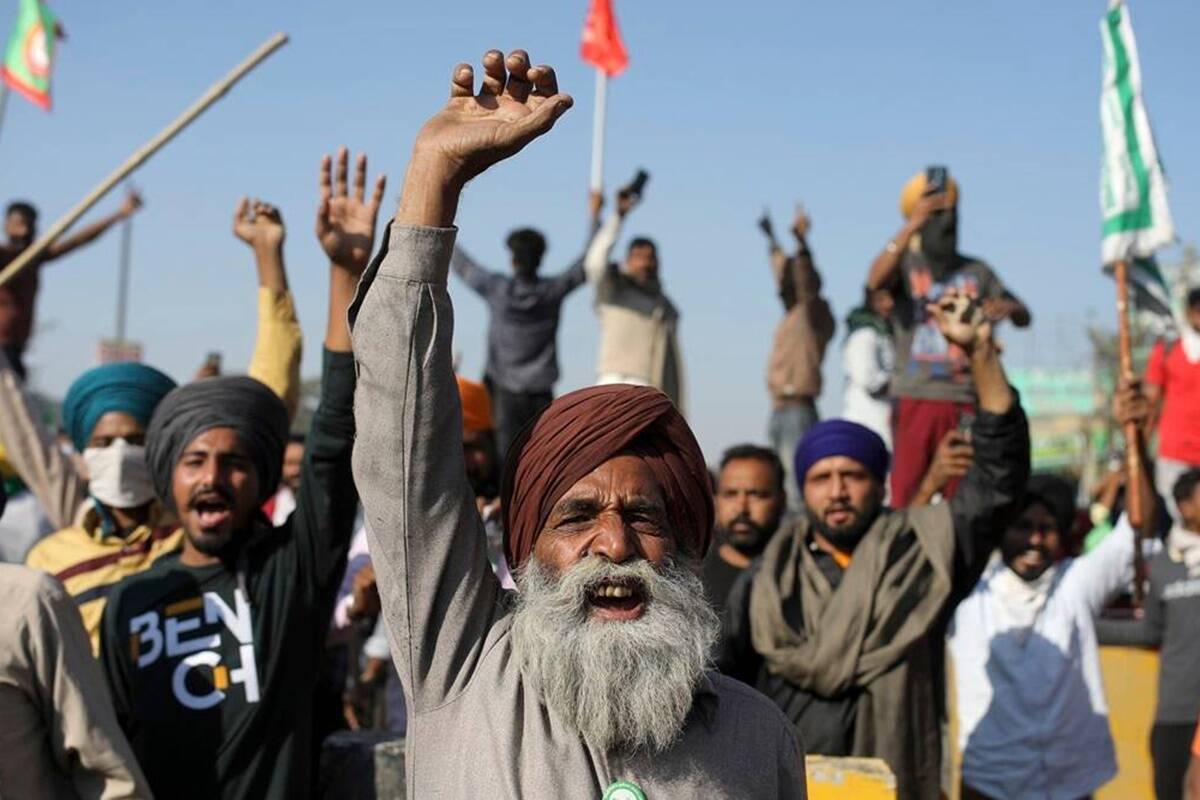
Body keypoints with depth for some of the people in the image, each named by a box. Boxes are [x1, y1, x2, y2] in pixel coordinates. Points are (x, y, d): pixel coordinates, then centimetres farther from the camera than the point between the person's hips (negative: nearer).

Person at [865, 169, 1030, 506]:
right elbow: (875, 280, -20)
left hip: (965, 401, 3)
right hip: (915, 398, -3)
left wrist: (1008, 307, -11)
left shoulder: (975, 271, 12)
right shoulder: (905, 264, 3)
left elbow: (1024, 317, 13)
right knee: (906, 490, -8)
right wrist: (911, 227, -24)